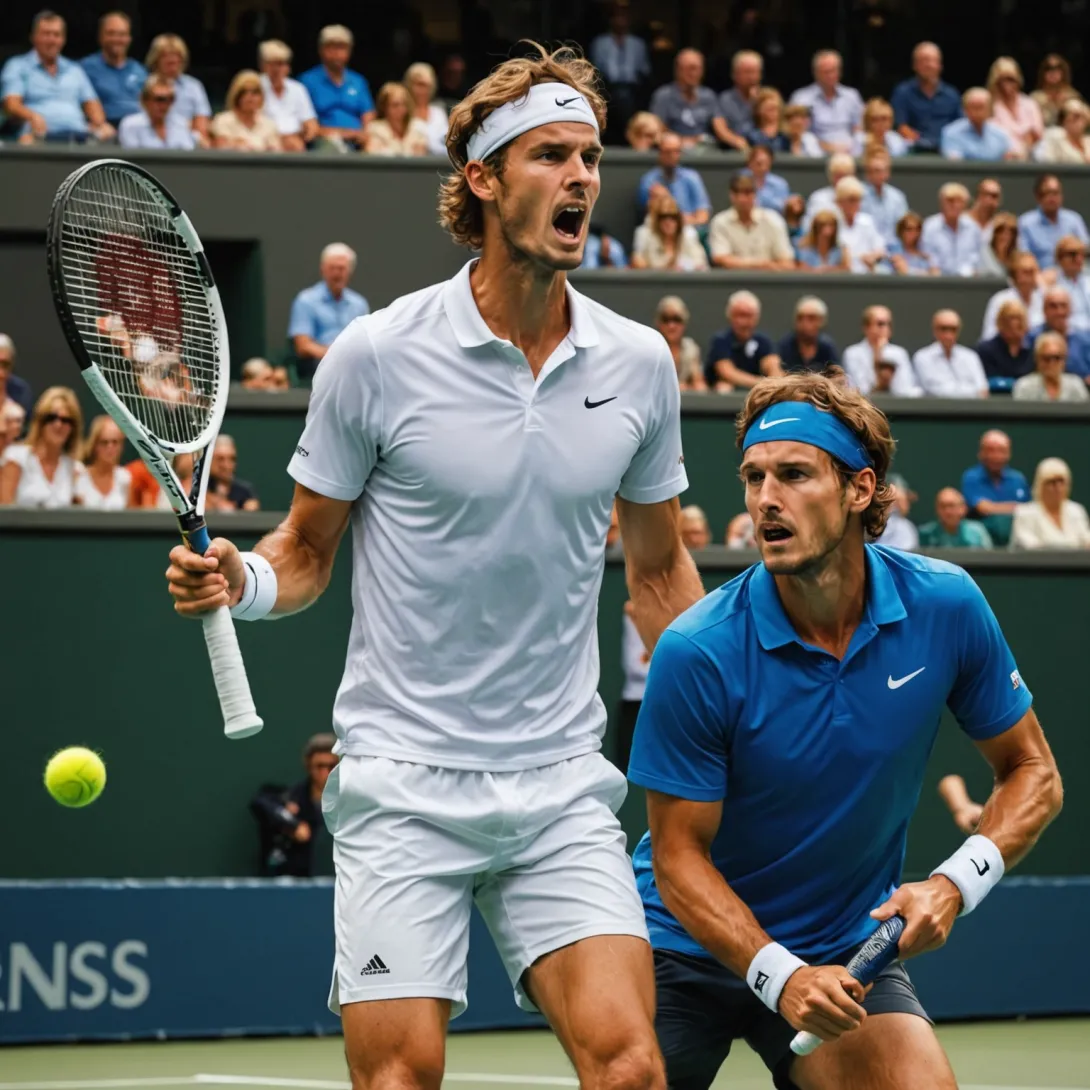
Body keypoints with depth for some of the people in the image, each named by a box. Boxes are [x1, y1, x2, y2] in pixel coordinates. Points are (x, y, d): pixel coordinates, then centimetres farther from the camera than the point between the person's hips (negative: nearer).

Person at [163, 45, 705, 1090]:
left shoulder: (638, 364, 4)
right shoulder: (379, 356, -5)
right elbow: (306, 551, 6)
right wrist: (238, 581, -15)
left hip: (561, 787, 3)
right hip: (403, 780, -3)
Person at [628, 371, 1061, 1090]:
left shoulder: (946, 607, -11)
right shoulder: (698, 653, -20)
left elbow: (1032, 773, 1)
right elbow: (680, 856, -14)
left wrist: (956, 884, -17)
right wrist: (780, 975, -28)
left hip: (848, 951, 1)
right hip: (692, 946, -1)